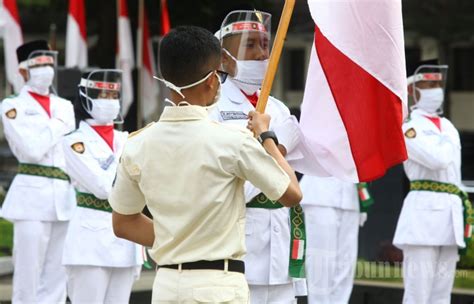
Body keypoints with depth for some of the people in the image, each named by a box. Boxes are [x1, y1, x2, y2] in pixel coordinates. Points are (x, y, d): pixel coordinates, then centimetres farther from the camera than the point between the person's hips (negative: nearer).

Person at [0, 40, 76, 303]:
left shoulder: (65, 106, 16)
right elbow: (32, 149, -13)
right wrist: (59, 124, -3)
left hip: (65, 197, 5)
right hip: (32, 196, -5)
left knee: (56, 277, 5)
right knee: (28, 275, -5)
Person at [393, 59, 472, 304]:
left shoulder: (449, 127, 21)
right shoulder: (408, 127, -3)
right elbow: (437, 159, -19)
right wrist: (446, 140, 3)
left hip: (450, 213, 7)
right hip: (423, 211, -7)